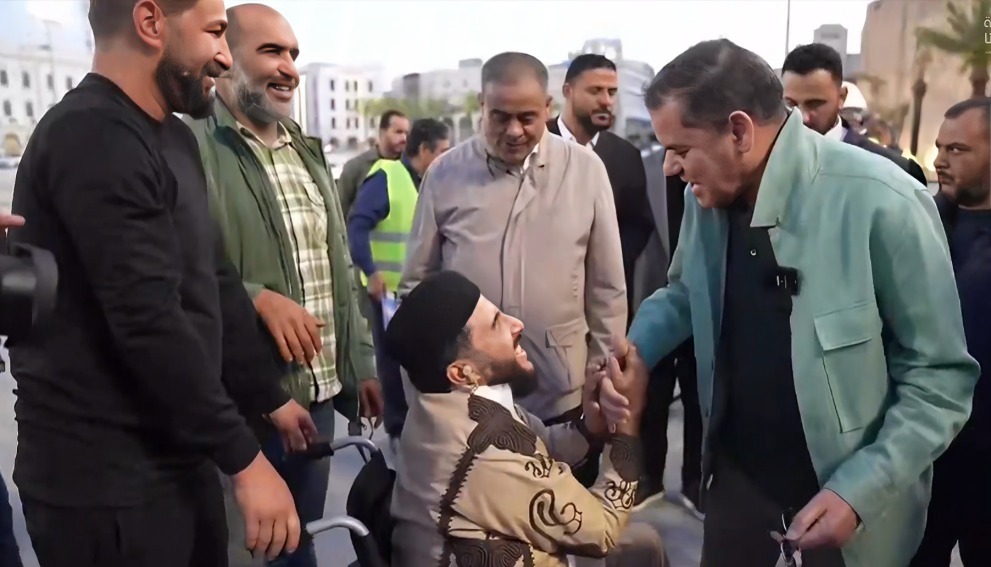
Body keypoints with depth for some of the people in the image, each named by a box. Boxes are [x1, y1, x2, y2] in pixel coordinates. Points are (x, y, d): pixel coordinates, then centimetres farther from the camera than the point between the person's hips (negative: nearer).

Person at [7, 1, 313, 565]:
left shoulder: (173, 138, 11)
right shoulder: (93, 138, -19)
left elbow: (216, 283, 14)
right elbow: (149, 322, -26)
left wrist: (269, 396, 17)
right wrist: (244, 457, -21)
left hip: (179, 458, 8)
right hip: (109, 479, -8)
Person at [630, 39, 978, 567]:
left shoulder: (881, 203, -22)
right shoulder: (708, 197, -6)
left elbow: (941, 375, -15)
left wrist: (860, 490, -22)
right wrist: (633, 354, -6)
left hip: (842, 498, -4)